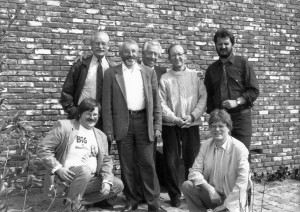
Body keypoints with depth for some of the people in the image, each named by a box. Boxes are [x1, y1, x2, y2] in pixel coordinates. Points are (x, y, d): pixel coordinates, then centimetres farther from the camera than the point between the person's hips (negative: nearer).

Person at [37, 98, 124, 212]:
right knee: (85, 170, -34)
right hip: (68, 176, -6)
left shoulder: (101, 136, 13)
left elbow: (106, 161, 13)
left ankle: (80, 201, 1)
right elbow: (42, 149, -6)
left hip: (90, 179, 6)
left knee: (118, 185, -5)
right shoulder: (64, 126, -3)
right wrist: (58, 168, -16)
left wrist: (107, 181, -4)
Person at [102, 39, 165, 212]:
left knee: (148, 164, 1)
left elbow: (156, 101, 8)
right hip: (122, 123, 0)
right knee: (126, 165, 8)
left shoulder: (149, 72, 9)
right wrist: (109, 130, -3)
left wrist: (157, 125, 0)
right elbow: (107, 104, 2)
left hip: (144, 122, 0)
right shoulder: (111, 73, 4)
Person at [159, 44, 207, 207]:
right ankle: (174, 195, 18)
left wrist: (192, 116, -13)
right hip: (171, 125, 0)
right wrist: (175, 119, -14)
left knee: (192, 160, 5)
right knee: (171, 162, 3)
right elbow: (161, 103, -4)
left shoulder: (195, 76, 5)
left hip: (191, 125, 1)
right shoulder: (164, 79, 1)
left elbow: (203, 98, 0)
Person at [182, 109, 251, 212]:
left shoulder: (239, 148, -14)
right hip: (210, 194, 3)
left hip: (231, 198, -3)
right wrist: (208, 188, -19)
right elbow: (194, 171, -3)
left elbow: (242, 182, -16)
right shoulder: (205, 145, 0)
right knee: (187, 185, -19)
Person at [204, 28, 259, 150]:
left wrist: (237, 101, -14)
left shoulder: (243, 64, 4)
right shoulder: (211, 69, 14)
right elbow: (208, 95, 15)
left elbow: (254, 90, -1)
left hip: (240, 116, -2)